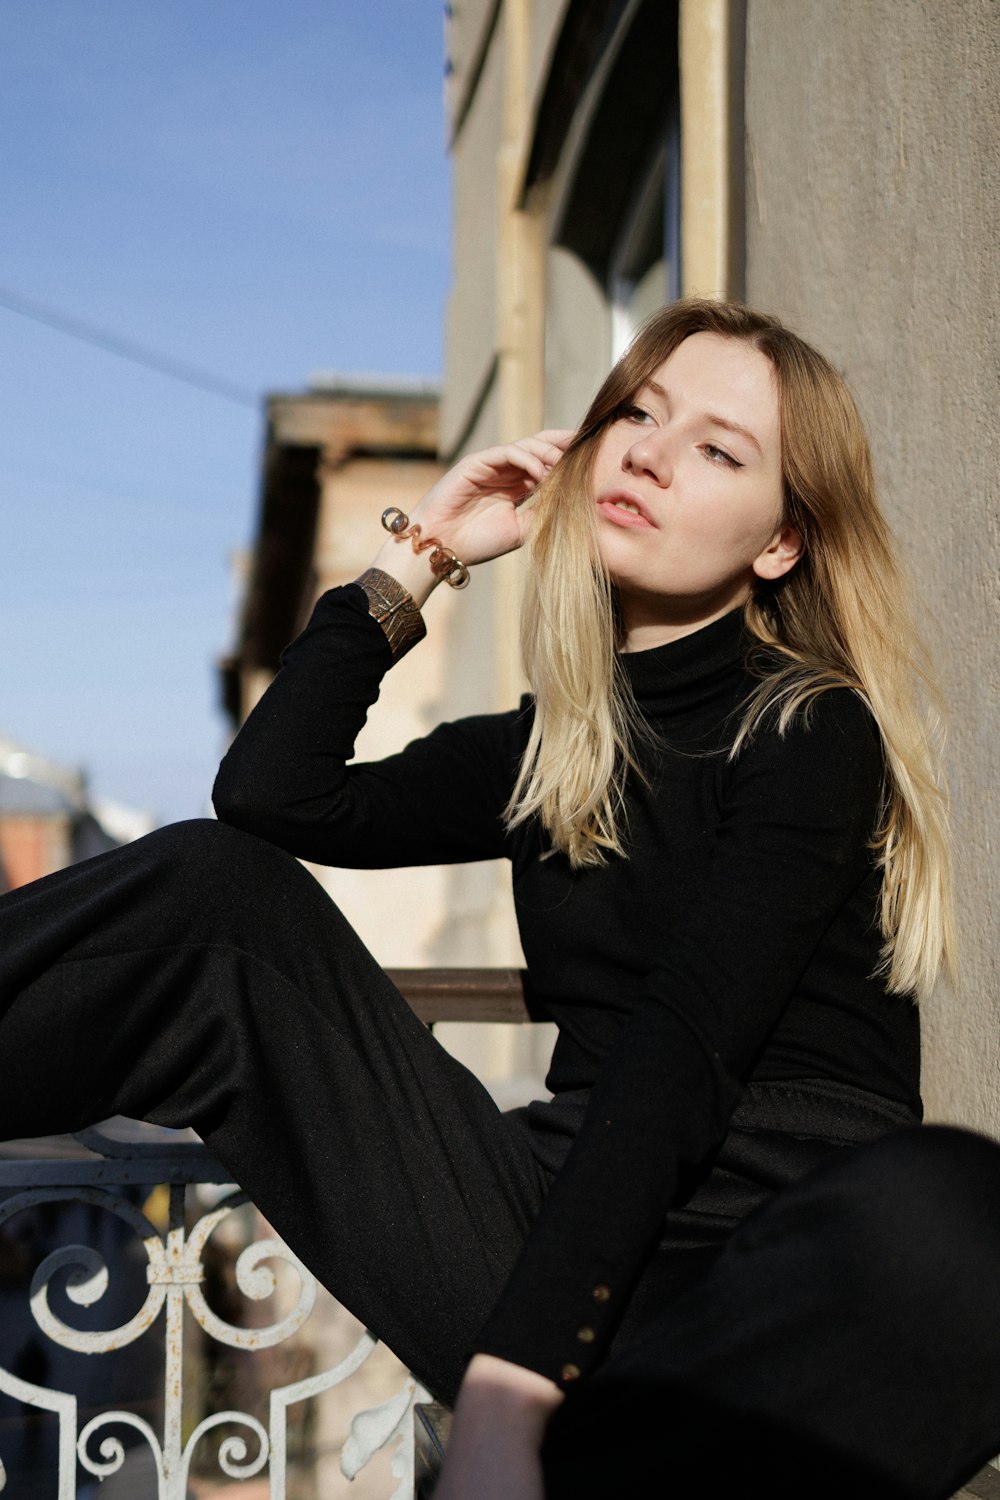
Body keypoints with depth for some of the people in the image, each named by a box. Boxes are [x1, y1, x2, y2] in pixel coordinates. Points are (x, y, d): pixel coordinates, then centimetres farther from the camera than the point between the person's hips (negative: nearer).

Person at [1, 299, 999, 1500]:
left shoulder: (812, 733, -1)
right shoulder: (555, 748, 19)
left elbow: (681, 1050, -15)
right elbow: (273, 791, 9)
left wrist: (505, 1388, -26)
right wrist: (419, 554, 11)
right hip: (567, 1239, 5)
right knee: (215, 890, -5)